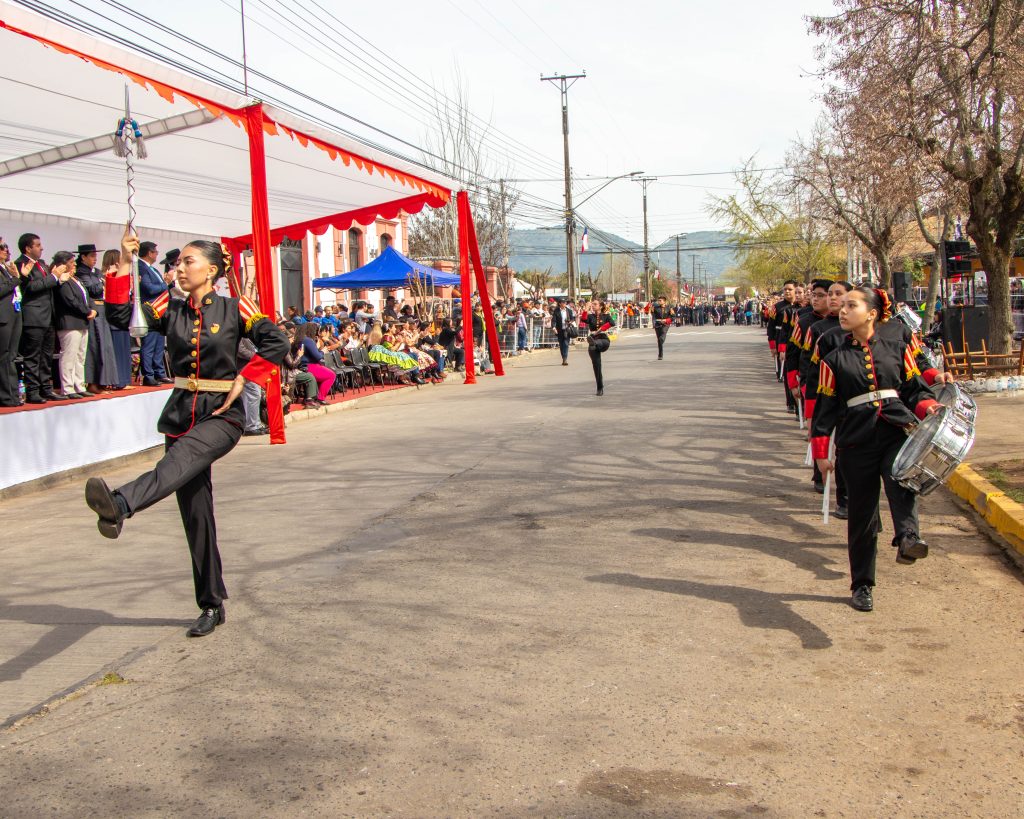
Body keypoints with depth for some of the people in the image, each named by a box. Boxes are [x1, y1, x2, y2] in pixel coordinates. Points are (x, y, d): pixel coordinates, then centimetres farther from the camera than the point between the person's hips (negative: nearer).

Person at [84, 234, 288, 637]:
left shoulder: (234, 309, 0)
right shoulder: (171, 309, 9)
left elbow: (277, 343, -8)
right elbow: (122, 318, -4)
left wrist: (243, 379, -13)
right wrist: (124, 266, -9)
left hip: (221, 413, -4)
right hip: (181, 411, 4)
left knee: (183, 457, -37)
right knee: (195, 513, 5)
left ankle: (119, 505, -65)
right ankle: (211, 605, 14)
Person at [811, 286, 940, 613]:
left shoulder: (897, 347, 9)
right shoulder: (835, 359, 8)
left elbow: (915, 387, 11)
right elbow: (826, 406, 8)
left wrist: (928, 406, -11)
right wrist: (821, 452, 3)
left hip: (898, 433, 0)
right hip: (857, 443, 0)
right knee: (861, 514, 5)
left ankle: (908, 538, -52)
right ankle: (862, 585, 17)